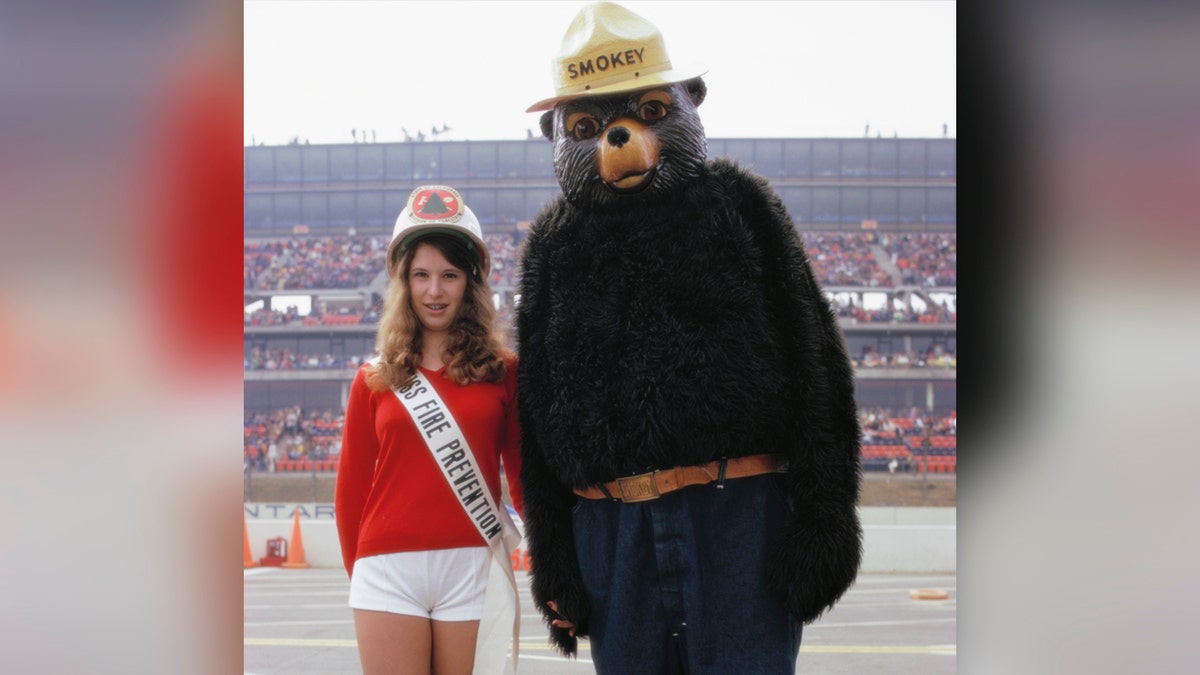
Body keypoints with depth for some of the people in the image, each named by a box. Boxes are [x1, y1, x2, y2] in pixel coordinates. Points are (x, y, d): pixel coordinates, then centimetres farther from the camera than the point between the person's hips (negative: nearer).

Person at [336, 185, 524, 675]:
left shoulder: (502, 371, 6)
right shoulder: (375, 379, 9)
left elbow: (524, 471, 7)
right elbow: (352, 487, 13)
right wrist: (358, 569, 12)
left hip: (472, 567, -1)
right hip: (390, 569, 1)